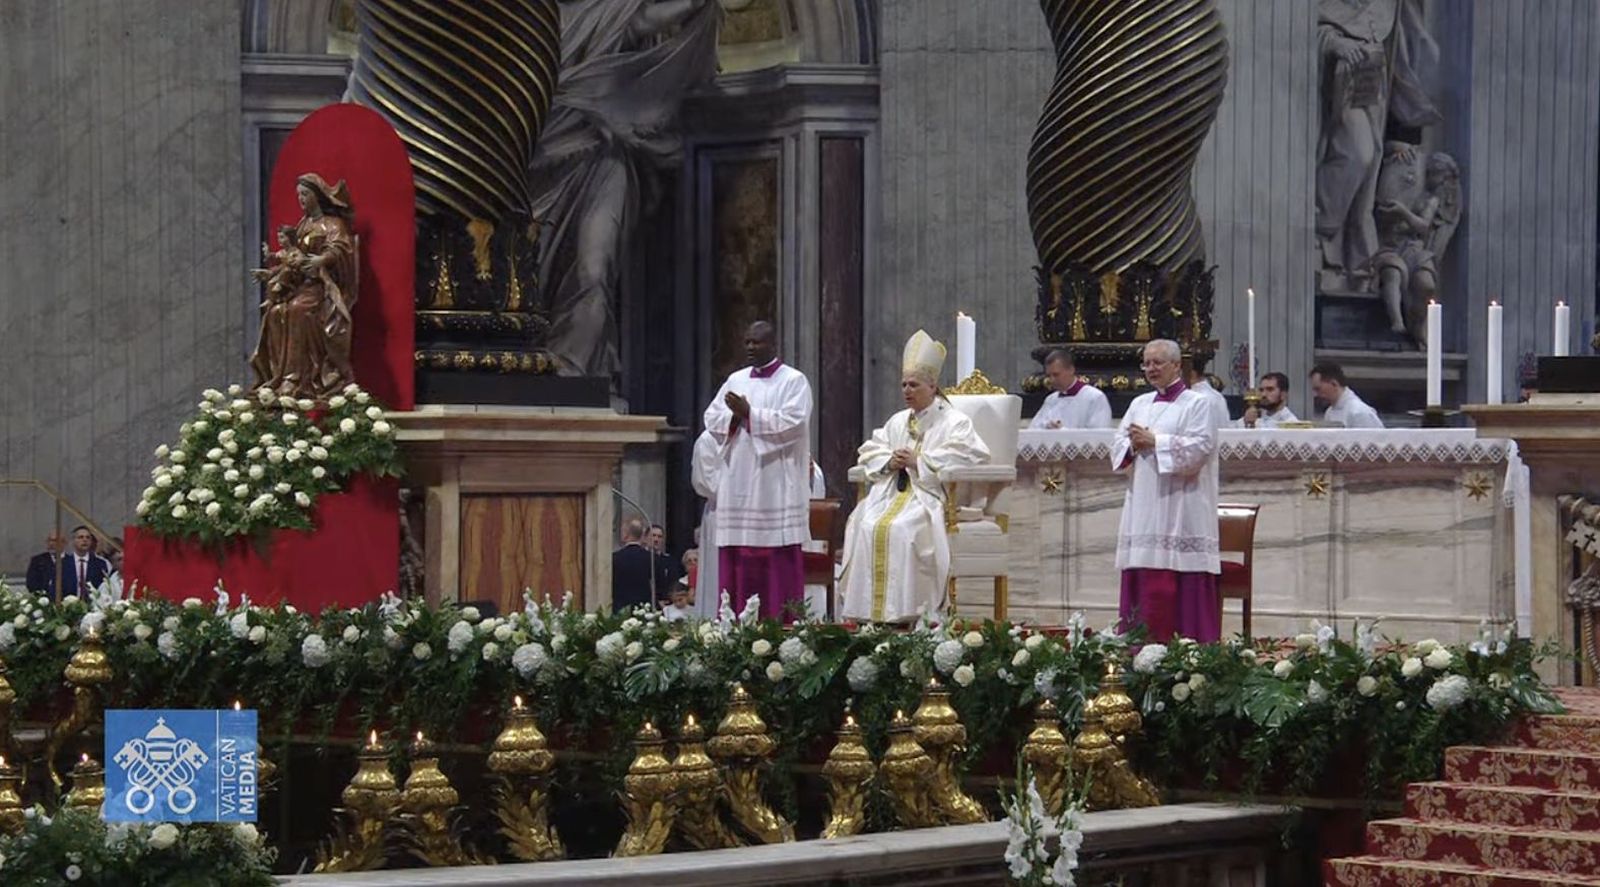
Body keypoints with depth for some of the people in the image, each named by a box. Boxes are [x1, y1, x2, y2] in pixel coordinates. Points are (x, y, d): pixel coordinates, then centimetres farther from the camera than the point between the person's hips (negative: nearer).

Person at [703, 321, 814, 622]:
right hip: (738, 482, 5)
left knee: (779, 560, -7)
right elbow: (712, 418, 12)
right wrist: (735, 416, -8)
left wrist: (749, 413, -14)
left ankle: (780, 621, -7)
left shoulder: (794, 381, 1)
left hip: (776, 485, -5)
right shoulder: (735, 381, 17)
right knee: (737, 560, 1)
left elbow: (793, 423, -12)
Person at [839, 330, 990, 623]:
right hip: (893, 492, 6)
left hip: (929, 495, -6)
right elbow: (869, 452, 21)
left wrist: (917, 461, -13)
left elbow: (962, 455, -11)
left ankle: (902, 610, -32)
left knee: (899, 528, -34)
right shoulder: (897, 421, 25)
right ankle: (871, 609, -26)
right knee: (866, 525, -25)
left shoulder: (954, 421, 5)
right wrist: (889, 461, -2)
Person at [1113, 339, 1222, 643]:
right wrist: (1134, 445, -8)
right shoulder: (1140, 404, 18)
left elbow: (1198, 449, -12)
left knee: (1180, 589, -9)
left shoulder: (1197, 404, 1)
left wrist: (1154, 442, -12)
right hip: (1143, 512, 6)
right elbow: (1117, 447, 13)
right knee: (1143, 583, 2)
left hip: (1179, 511, -6)